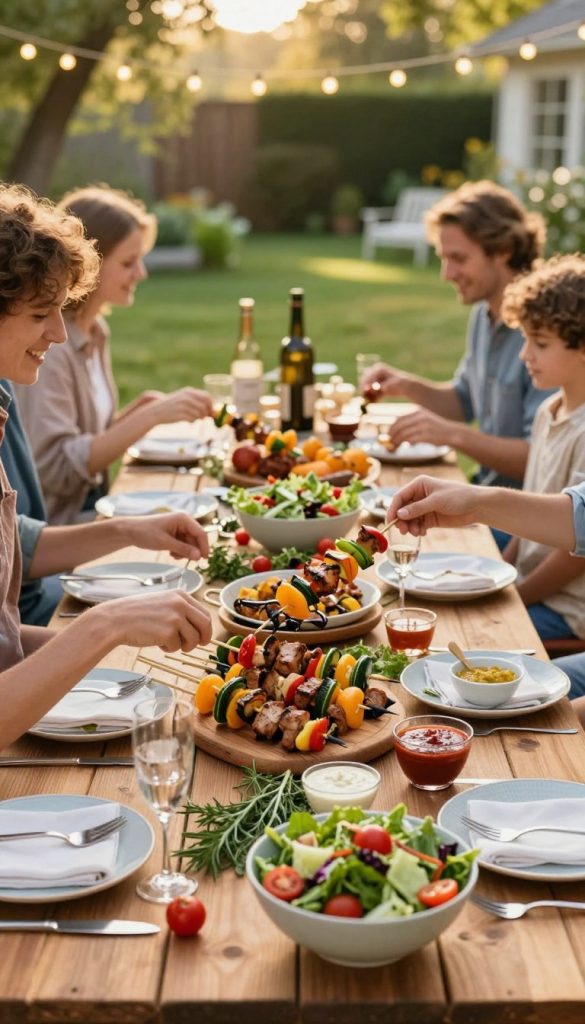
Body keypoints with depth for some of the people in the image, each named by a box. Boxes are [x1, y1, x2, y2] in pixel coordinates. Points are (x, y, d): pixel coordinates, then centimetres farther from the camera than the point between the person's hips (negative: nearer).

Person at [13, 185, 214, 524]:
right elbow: (56, 468, -24)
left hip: (92, 505, 8)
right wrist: (151, 416, -27)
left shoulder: (95, 330, 7)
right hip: (55, 527, -8)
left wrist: (140, 408, -2)